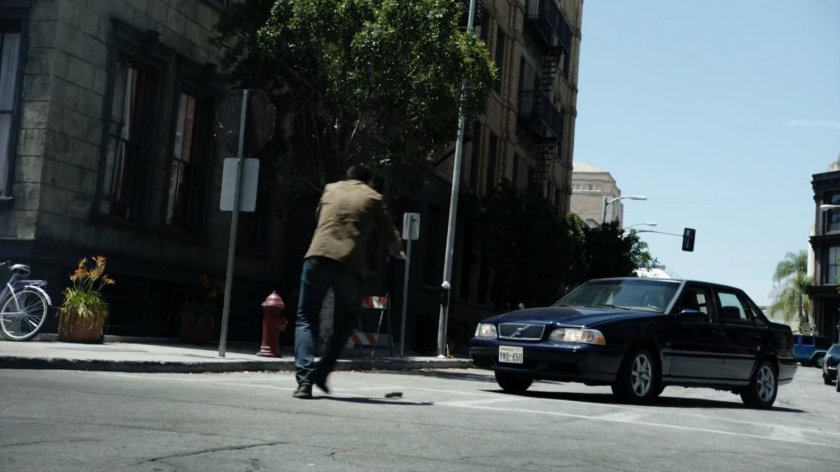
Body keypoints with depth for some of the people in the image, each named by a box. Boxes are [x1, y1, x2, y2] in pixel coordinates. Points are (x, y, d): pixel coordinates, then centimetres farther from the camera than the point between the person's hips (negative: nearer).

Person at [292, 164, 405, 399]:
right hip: (349, 264, -1)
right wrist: (398, 252, 41)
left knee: (306, 320, 5)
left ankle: (304, 380, -11)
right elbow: (388, 232, 19)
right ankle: (321, 373, 6)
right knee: (345, 321, 18)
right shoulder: (373, 198, 15)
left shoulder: (330, 189, 23)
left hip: (317, 258, 2)